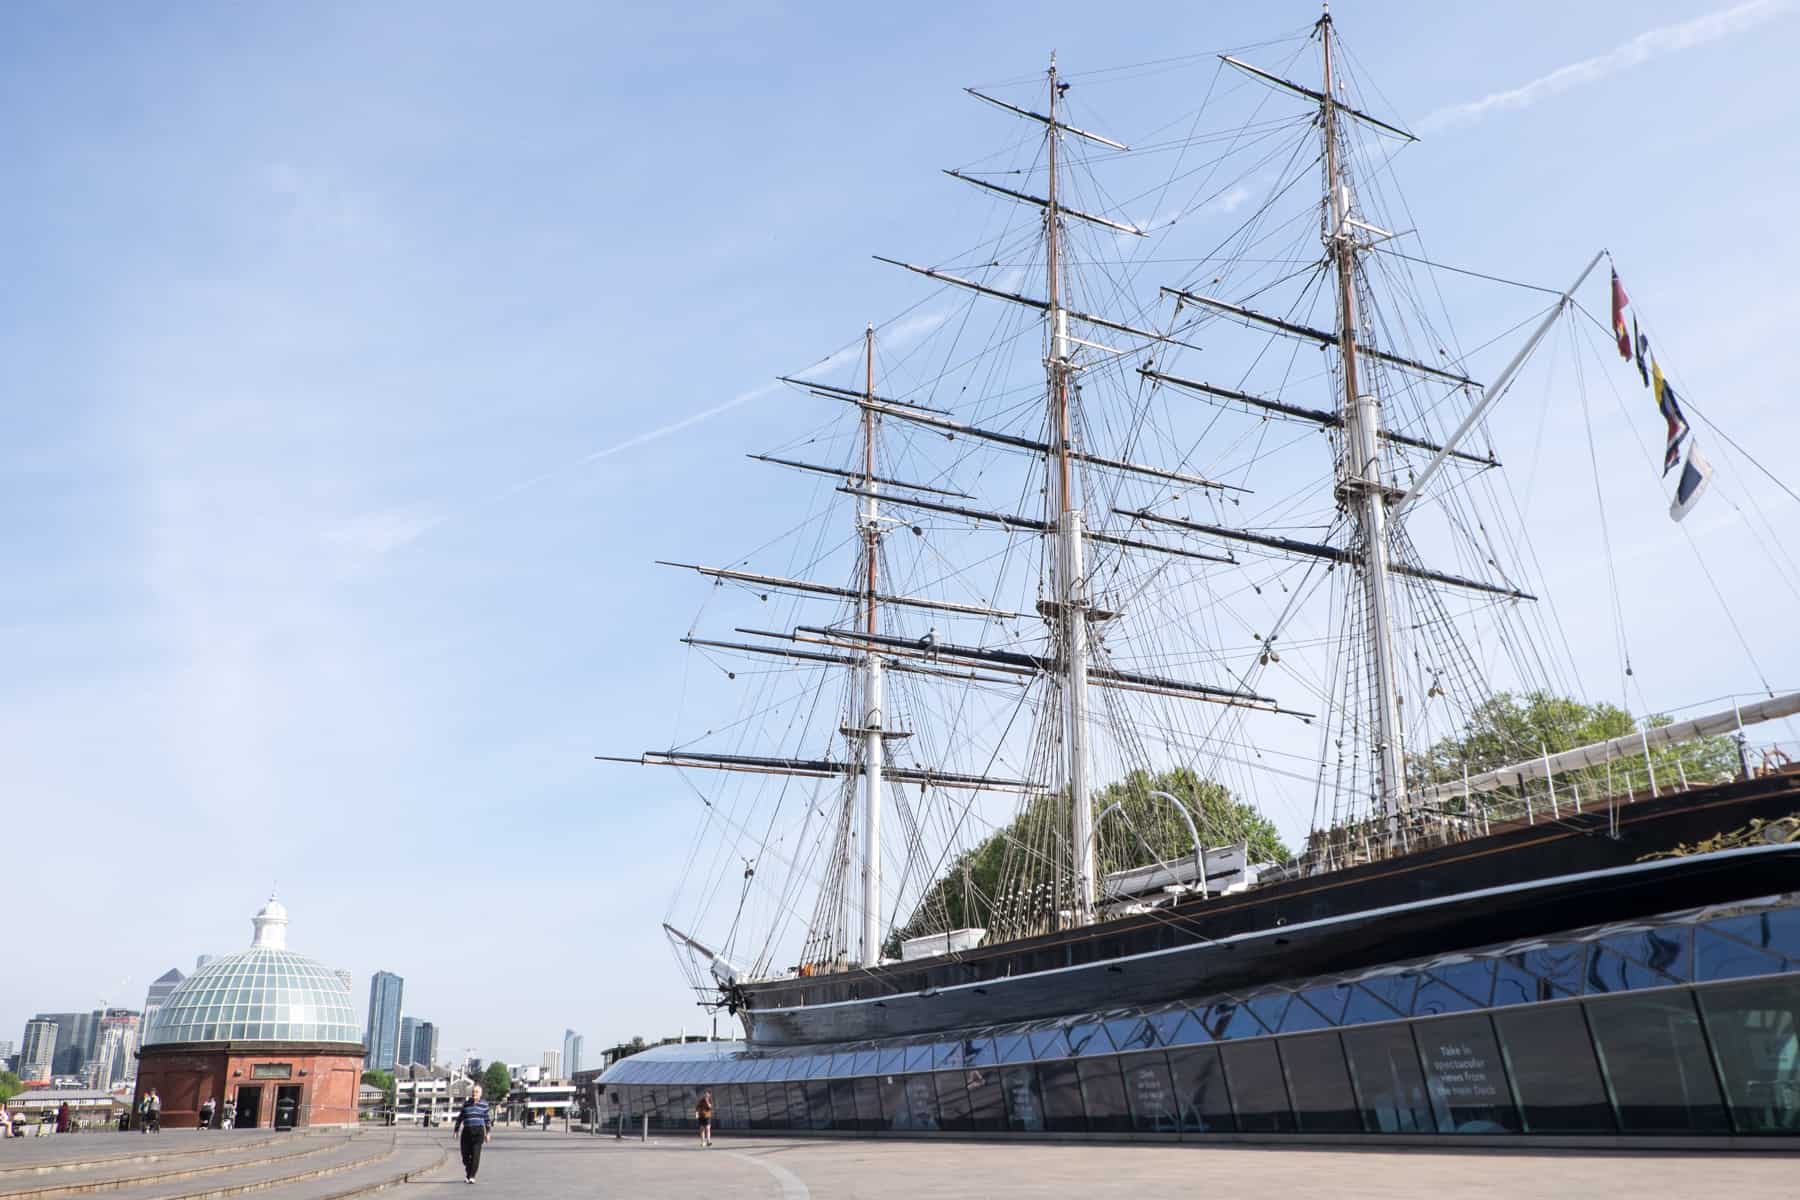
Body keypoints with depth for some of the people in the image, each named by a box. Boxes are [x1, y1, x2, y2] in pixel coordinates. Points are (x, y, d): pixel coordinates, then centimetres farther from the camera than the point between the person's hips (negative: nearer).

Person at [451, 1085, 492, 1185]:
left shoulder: (484, 1104, 6)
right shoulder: (466, 1103, 9)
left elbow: (487, 1119, 9)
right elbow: (460, 1117, 13)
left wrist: (488, 1133, 6)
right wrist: (456, 1130, 9)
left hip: (478, 1131, -2)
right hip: (466, 1131, 2)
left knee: (476, 1154, -11)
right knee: (465, 1154, 2)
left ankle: (472, 1176, -5)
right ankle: (468, 1174, 26)